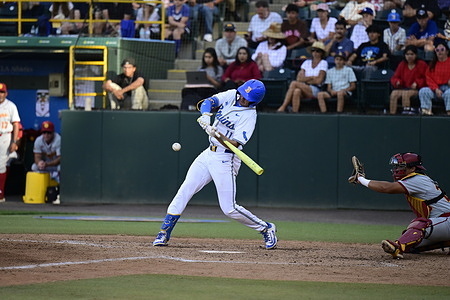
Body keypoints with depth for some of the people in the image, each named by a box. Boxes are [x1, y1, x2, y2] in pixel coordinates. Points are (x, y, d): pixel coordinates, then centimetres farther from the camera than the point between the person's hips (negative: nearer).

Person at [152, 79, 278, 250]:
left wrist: (217, 135, -39)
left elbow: (234, 144, -24)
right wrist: (206, 115, -27)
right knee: (184, 191, -3)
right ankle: (164, 234, 0)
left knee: (229, 208, -7)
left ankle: (266, 229, 12)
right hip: (209, 154, 7)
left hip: (226, 160, -7)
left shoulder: (249, 115, -16)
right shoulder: (231, 96, 3)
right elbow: (208, 102, -7)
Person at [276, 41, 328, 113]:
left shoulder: (323, 63, 6)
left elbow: (319, 81, -5)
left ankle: (283, 107, -30)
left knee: (294, 83, -27)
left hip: (315, 90, -4)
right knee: (297, 91, -35)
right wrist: (312, 77, -5)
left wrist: (305, 79, 1)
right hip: (305, 89, 4)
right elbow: (299, 78, 8)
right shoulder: (307, 62, 20)